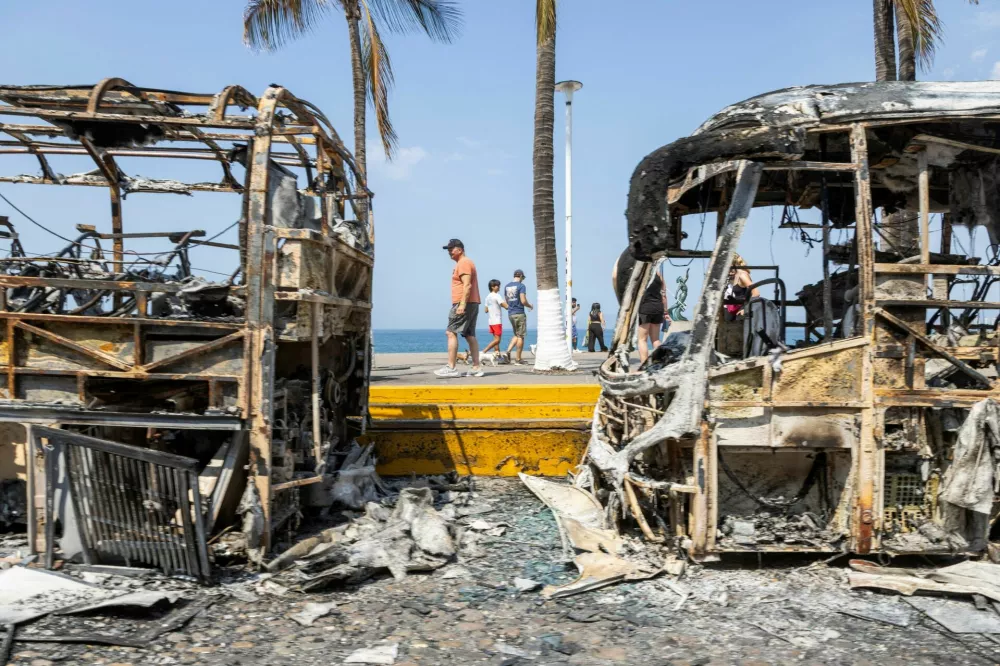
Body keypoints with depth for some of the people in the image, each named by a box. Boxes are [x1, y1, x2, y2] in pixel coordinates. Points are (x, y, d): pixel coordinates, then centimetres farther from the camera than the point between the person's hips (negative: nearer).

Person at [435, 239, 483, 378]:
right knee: (470, 335, 8)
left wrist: (462, 304, -26)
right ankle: (476, 367, 6)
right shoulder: (467, 263, 23)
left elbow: (467, 285, -20)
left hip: (464, 304, -10)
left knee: (451, 332, -12)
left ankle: (451, 368, -16)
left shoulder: (463, 263, -9)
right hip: (472, 304, 10)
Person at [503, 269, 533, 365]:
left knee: (516, 335, 19)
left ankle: (508, 351, 0)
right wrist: (530, 306, 2)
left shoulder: (507, 286, 12)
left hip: (510, 313, 7)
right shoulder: (521, 285, -10)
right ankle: (518, 359, 2)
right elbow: (523, 301, -17)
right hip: (519, 313, -7)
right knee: (520, 336, 1)